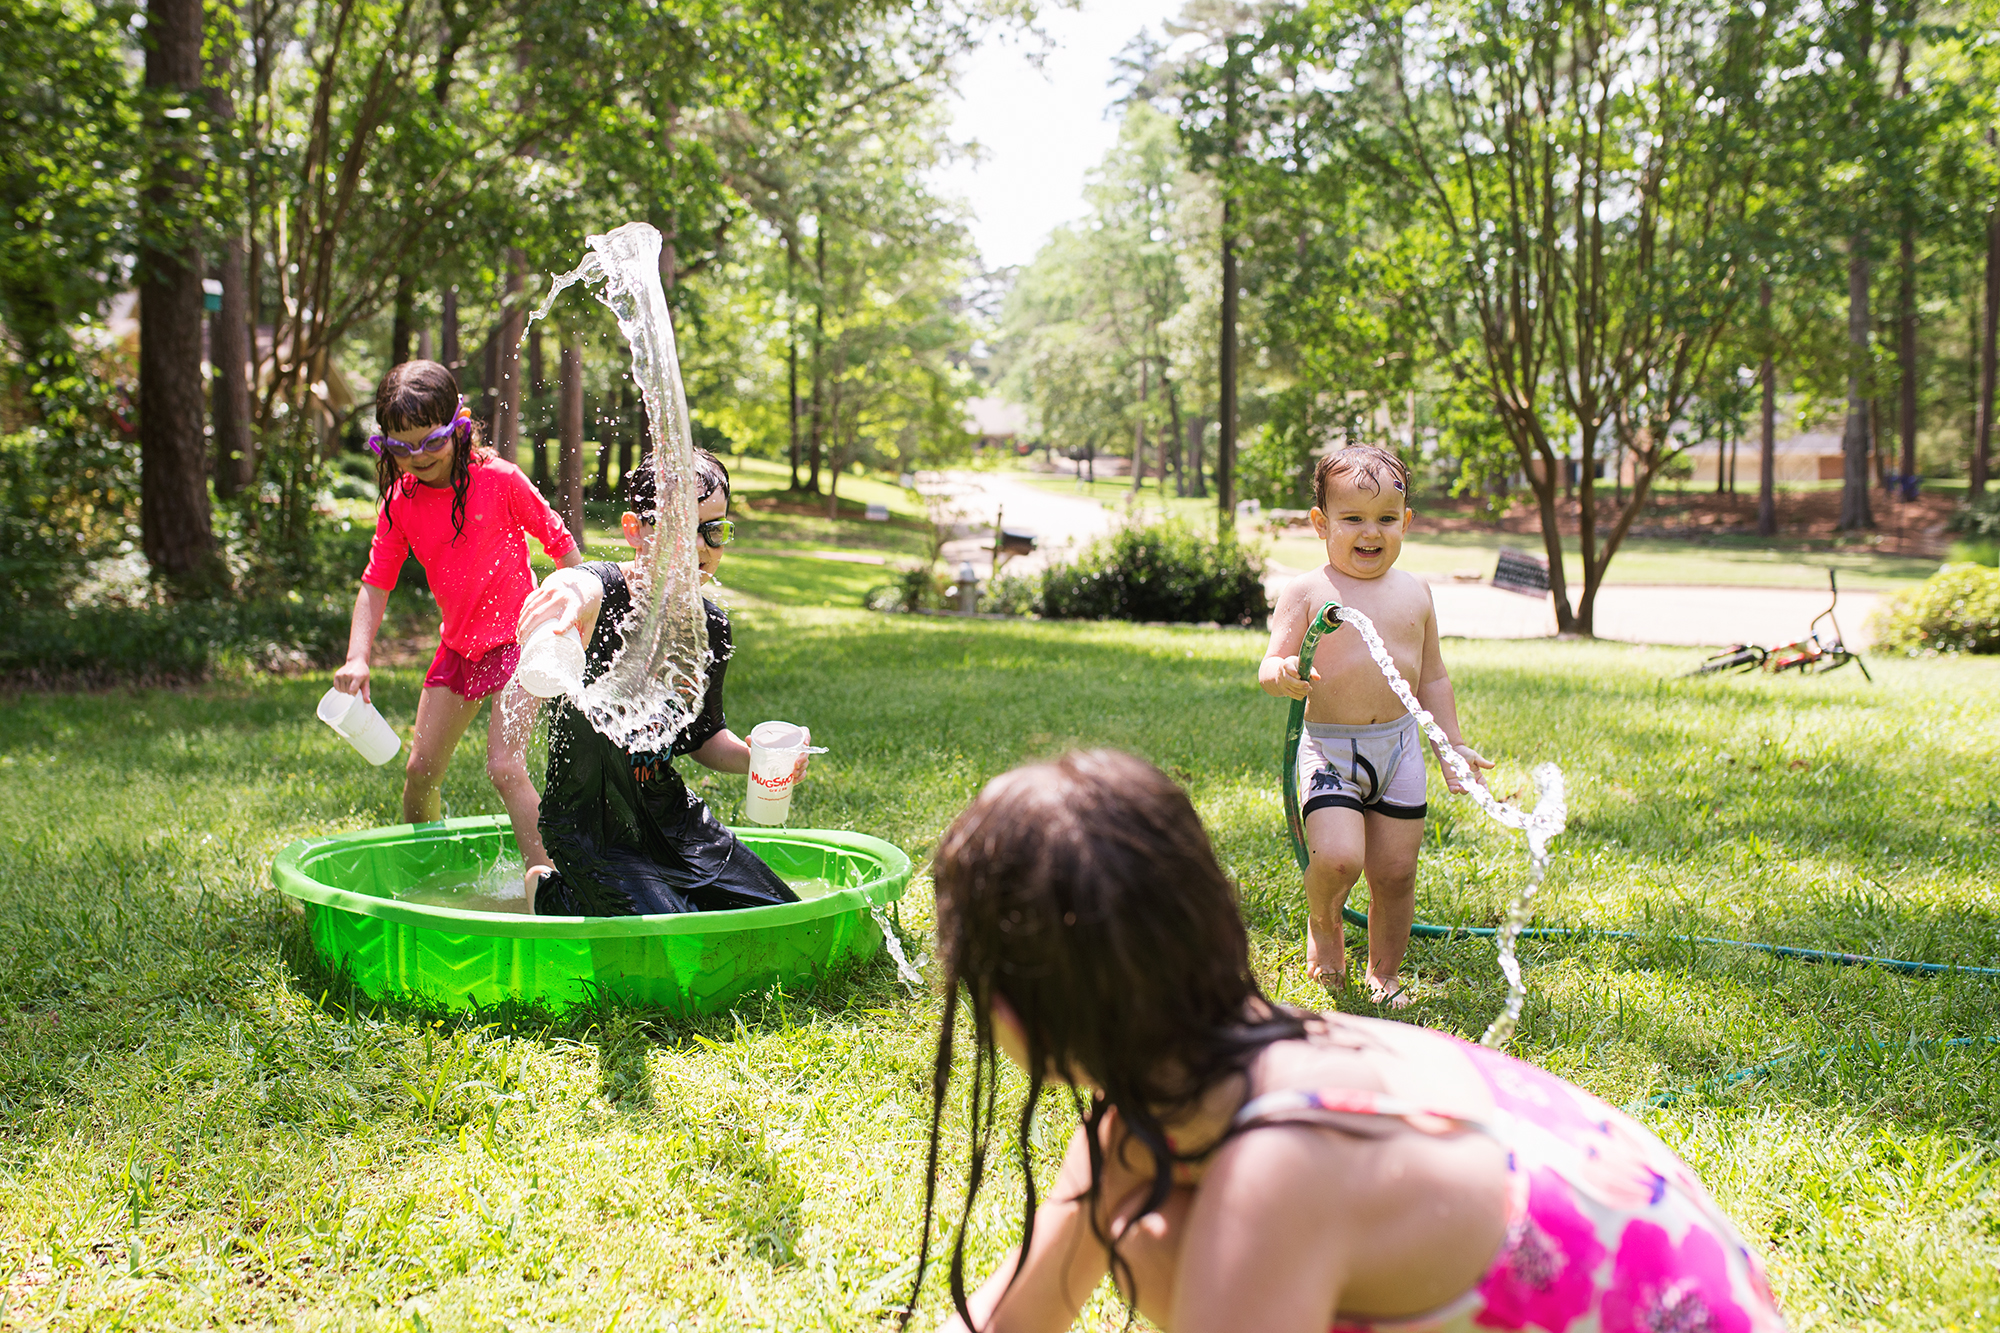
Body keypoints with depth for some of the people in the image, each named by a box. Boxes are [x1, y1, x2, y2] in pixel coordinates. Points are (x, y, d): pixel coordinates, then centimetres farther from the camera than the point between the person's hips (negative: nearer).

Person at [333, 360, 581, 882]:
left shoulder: (500, 480, -16)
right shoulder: (400, 503, -3)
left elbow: (558, 541, -5)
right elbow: (376, 583, -1)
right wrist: (357, 656, -15)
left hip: (519, 638, -5)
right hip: (458, 645, 6)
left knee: (504, 768, -19)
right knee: (420, 770, 8)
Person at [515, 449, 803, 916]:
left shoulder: (711, 627, 2)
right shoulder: (602, 597, -19)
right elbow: (582, 585, -46)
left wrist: (750, 756, -5)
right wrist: (575, 594, -71)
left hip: (670, 815, 7)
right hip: (589, 824, -7)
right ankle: (552, 892, 6)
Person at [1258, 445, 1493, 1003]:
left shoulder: (1414, 592, 8)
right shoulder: (1307, 591, -5)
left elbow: (1432, 676, 17)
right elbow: (1269, 669, -9)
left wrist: (1453, 744, 13)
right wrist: (1285, 676, -33)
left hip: (1399, 744, 4)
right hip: (1329, 747, -4)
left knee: (1395, 873, 5)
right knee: (1336, 857, -20)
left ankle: (1384, 973, 26)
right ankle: (1323, 924, 14)